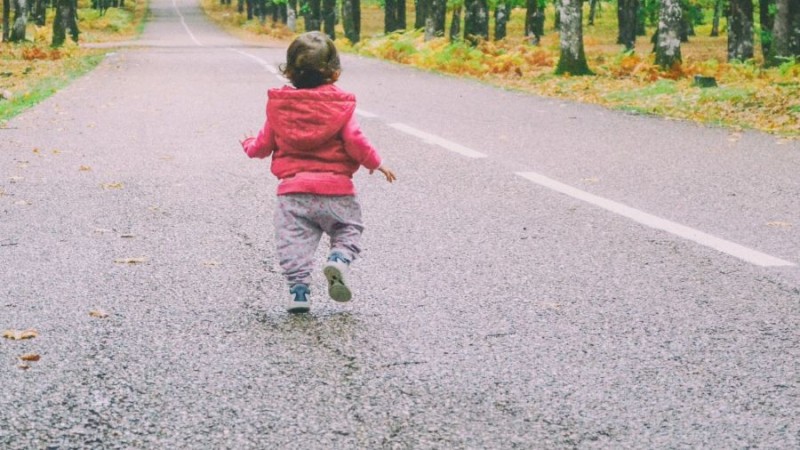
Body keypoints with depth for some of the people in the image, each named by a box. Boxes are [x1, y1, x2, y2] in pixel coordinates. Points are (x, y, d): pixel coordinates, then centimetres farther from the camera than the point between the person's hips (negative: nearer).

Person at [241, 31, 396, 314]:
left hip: (293, 189, 1)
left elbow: (264, 145, 13)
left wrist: (249, 145, 36)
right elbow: (354, 142, -5)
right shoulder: (340, 105, 0)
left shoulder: (279, 105, 7)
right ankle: (339, 259, -14)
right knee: (348, 229, 14)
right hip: (336, 188, -1)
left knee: (293, 243, 4)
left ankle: (299, 290, -7)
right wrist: (376, 163, 11)